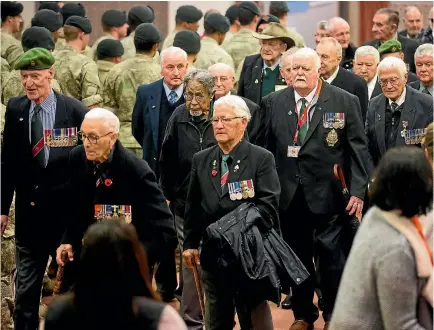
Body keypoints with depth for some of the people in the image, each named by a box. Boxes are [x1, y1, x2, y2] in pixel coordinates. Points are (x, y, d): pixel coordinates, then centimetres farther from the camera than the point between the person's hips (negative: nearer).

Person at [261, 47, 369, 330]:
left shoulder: (345, 102, -2)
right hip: (289, 195, 2)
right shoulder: (273, 103, 5)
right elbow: (266, 148, 7)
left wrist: (358, 191, -9)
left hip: (329, 193, -2)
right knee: (297, 256, 10)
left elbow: (358, 148, -3)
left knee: (332, 256, 2)